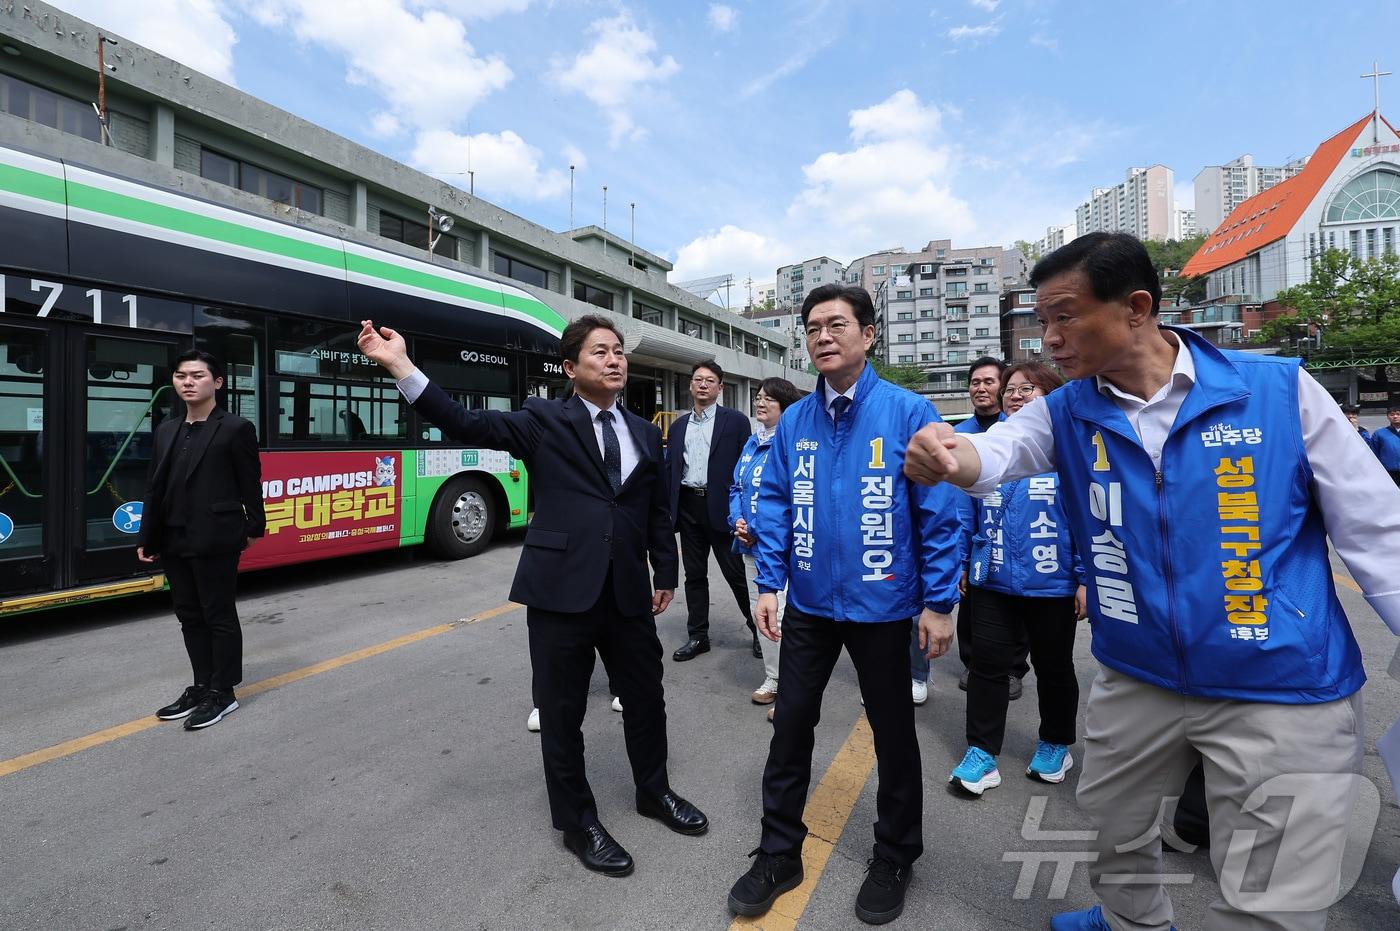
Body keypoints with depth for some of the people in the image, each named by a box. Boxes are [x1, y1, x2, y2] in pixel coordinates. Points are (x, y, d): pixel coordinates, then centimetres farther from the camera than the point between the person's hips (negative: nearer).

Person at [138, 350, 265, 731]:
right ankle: (202, 687, 27)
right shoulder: (167, 429, 13)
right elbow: (154, 488, 13)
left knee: (220, 616, 3)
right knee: (190, 617, 15)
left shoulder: (236, 428, -7)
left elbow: (250, 485, -7)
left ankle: (222, 692, 15)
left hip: (215, 541, -7)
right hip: (174, 542, 7)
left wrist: (254, 528, -7)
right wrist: (147, 538, 10)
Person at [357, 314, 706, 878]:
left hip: (629, 593, 4)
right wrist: (400, 365, -21)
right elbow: (467, 425, -12)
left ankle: (654, 792, 44)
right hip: (561, 592, -4)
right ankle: (577, 823, 32)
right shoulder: (545, 422, -2)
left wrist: (666, 573, 14)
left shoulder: (645, 434, 10)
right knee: (561, 714, 10)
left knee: (645, 699, 18)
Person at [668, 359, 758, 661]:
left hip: (721, 507, -4)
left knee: (737, 573, 2)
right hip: (688, 506, 5)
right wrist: (668, 510, 6)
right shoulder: (678, 425, 13)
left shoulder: (736, 421, -1)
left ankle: (759, 629, 19)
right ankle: (697, 636, 23)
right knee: (694, 575, 12)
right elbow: (671, 469, 14)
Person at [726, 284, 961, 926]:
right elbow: (775, 504, 4)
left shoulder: (908, 413, -11)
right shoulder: (792, 422, 1)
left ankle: (894, 858, 40)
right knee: (790, 727, 13)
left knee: (893, 734, 15)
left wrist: (939, 602, -10)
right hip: (808, 604, 3)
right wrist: (769, 583, -3)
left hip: (882, 605, -3)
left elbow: (939, 511, -10)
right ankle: (779, 853, 34)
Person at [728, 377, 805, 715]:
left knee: (780, 614, -5)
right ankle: (773, 679, 31)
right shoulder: (752, 443, 12)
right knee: (759, 612, 16)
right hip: (752, 545, 8)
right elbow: (737, 488, 16)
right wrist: (738, 520, -2)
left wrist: (758, 530, -17)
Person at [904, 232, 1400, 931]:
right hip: (1135, 681, 3)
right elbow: (1002, 448, -26)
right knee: (1118, 836, 23)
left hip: (1284, 692, -3)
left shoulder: (1281, 389, -11)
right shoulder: (1066, 414, -5)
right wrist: (953, 456, -49)